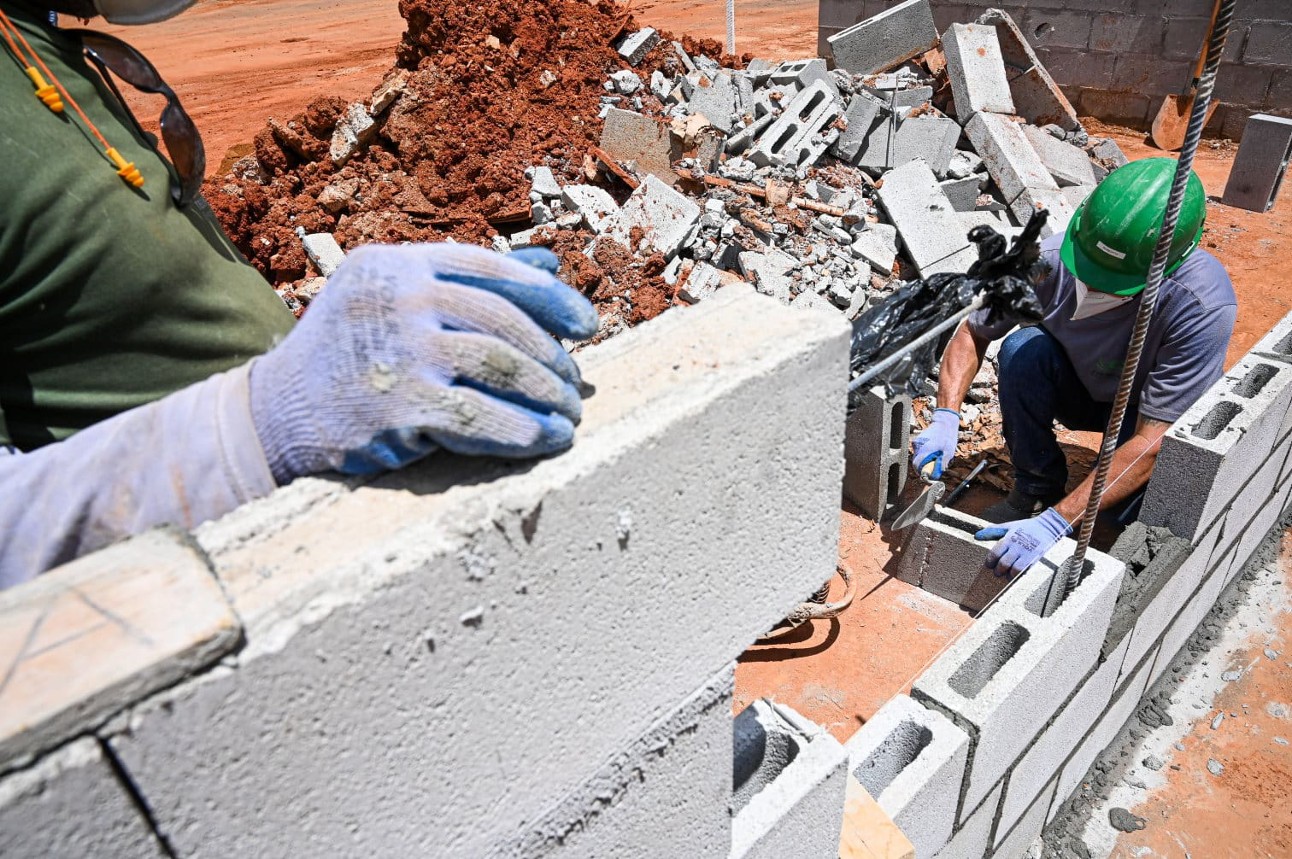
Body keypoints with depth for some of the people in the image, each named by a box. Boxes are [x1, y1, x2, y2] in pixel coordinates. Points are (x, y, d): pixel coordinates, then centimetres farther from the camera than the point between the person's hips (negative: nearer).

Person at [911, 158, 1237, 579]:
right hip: (1079, 387, 3)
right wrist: (946, 418, -30)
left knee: (1126, 505, -33)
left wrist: (1057, 522, -43)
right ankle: (1036, 490, -9)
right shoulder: (1051, 259, -29)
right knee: (1022, 348, -28)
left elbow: (1152, 442, -36)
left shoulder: (1205, 306, -36)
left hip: (1154, 411, -3)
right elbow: (974, 332, -14)